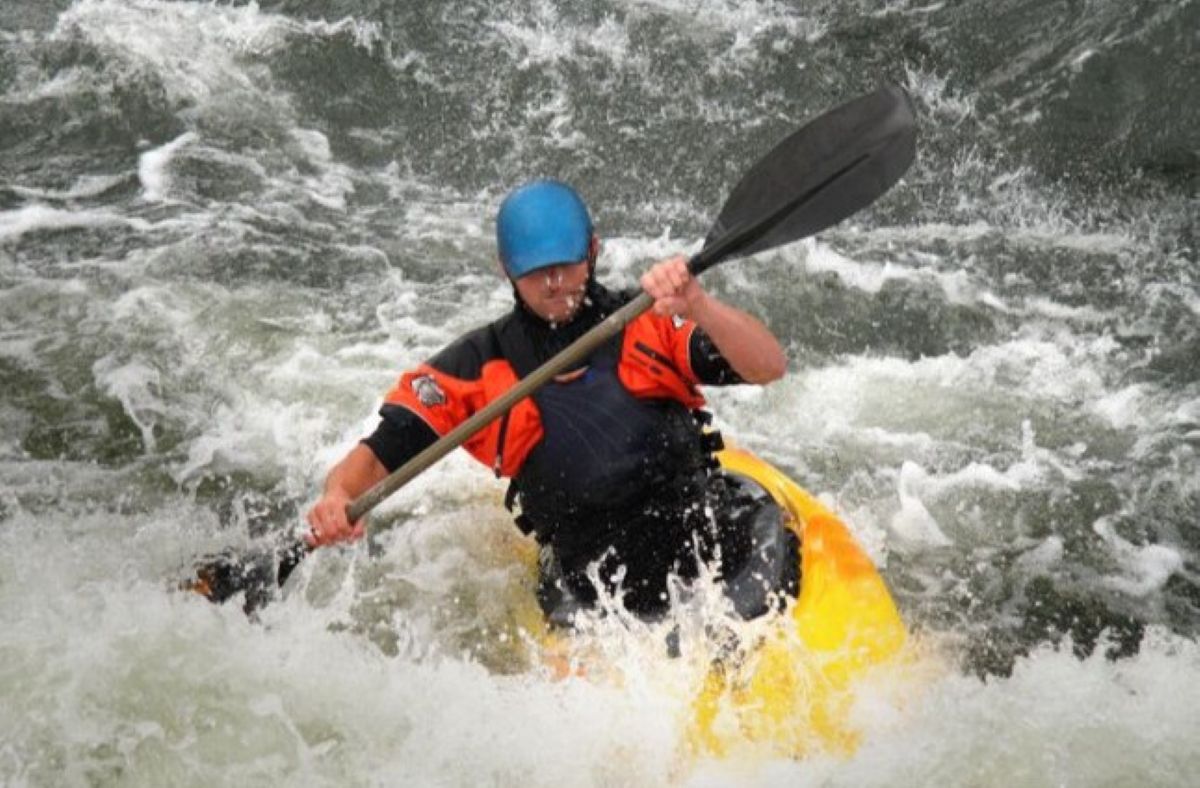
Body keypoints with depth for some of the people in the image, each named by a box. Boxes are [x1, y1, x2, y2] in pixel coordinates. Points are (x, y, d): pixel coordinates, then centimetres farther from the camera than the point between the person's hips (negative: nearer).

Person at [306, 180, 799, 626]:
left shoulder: (648, 322, 2)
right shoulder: (480, 365, 3)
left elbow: (770, 368, -8)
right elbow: (379, 453, 1)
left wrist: (698, 306, -24)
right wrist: (339, 496, -20)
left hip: (717, 531, 1)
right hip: (598, 579, 0)